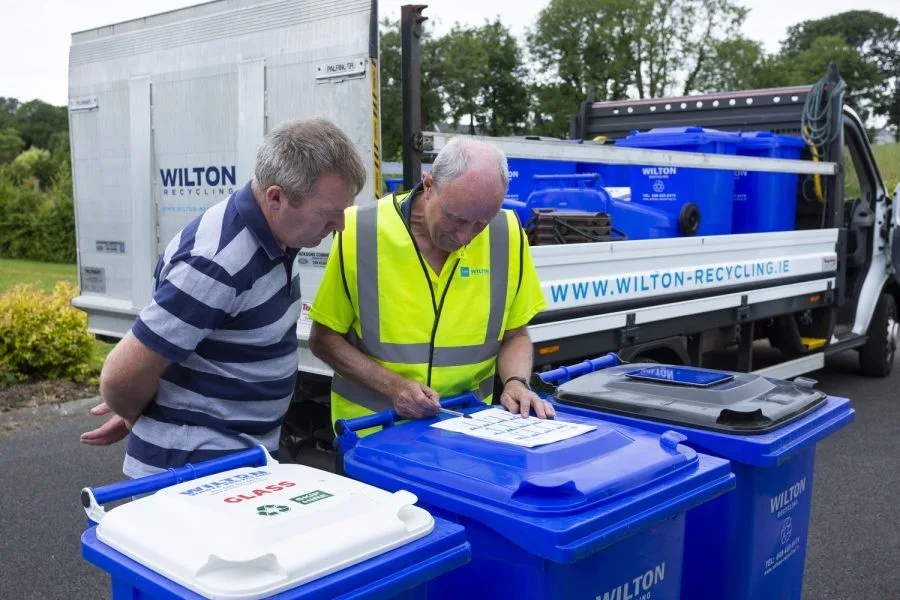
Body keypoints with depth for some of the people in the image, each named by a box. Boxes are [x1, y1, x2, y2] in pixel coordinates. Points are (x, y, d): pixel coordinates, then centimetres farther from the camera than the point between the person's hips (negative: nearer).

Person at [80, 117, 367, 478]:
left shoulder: (270, 235, -1)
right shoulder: (216, 263, -28)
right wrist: (136, 417, -3)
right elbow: (120, 377, -24)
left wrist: (142, 407, 15)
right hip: (193, 468, -8)